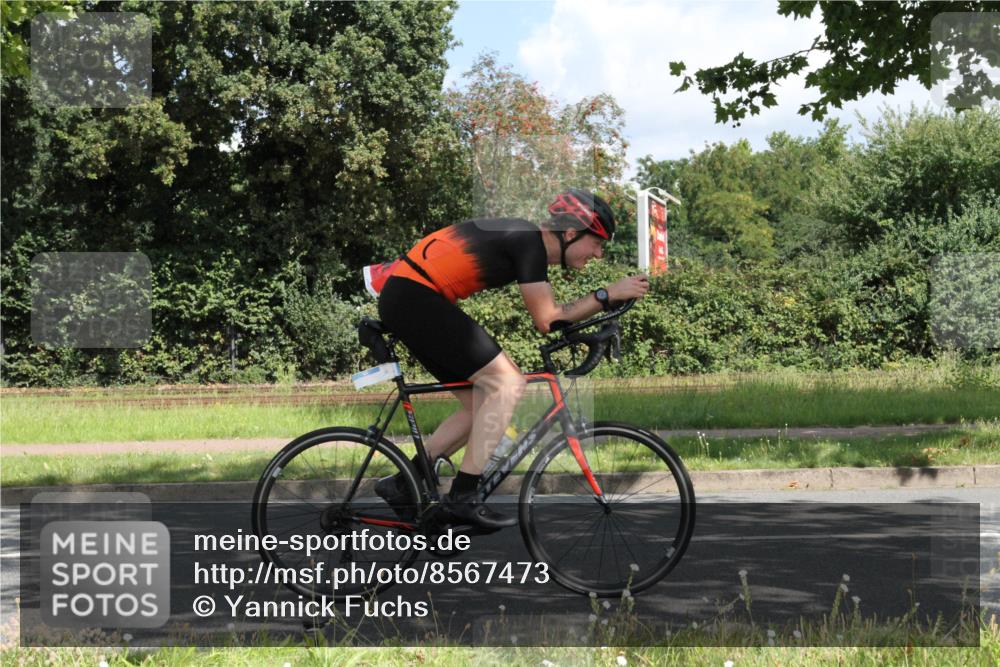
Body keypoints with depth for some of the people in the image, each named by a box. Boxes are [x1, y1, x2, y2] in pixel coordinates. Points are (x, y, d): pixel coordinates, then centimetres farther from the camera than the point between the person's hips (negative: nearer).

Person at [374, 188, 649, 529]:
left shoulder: (527, 242, 16)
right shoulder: (530, 243, -13)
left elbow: (551, 314, 20)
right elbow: (546, 320, -13)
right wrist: (607, 295, -11)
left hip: (403, 301, 10)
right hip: (414, 297, -10)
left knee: (482, 406, 11)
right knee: (507, 382, -13)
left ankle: (401, 486, 17)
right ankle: (463, 496, -13)